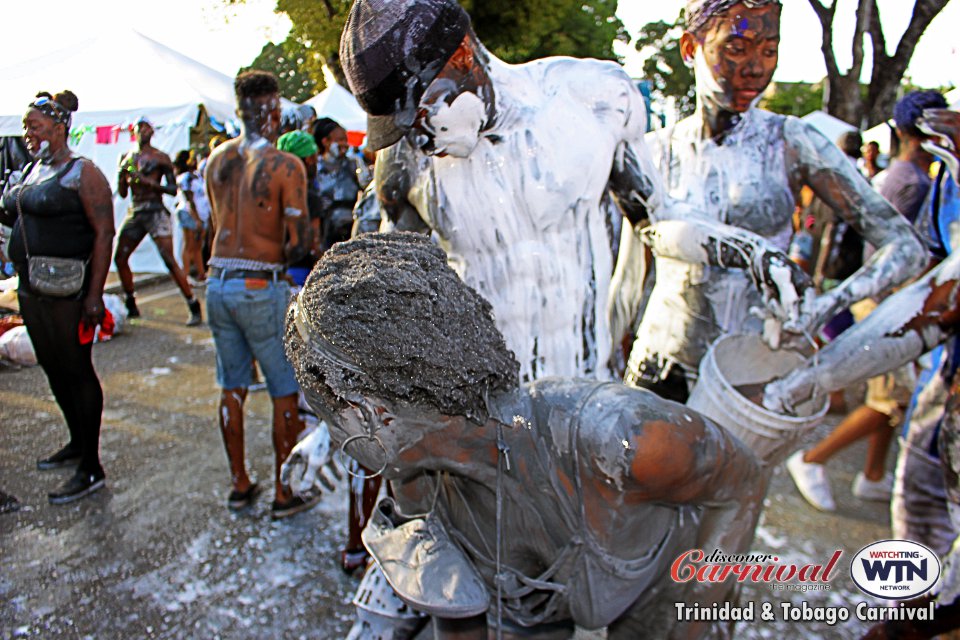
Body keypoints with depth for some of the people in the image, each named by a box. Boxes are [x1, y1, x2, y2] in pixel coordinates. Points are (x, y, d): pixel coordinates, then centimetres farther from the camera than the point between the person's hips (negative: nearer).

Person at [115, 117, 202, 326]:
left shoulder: (161, 158, 0)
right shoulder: (128, 158, 14)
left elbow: (173, 189, -6)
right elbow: (122, 193, 15)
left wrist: (149, 182, -17)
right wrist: (121, 173, -2)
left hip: (156, 213, -6)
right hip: (134, 213, 6)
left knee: (170, 262, -14)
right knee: (119, 258, 5)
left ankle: (194, 308, -10)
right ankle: (131, 306, 20)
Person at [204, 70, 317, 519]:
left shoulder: (216, 159, 7)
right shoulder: (285, 165, -11)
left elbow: (218, 222, 15)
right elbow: (296, 245, -12)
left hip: (218, 282, 6)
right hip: (260, 286, -6)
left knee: (232, 388, 16)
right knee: (285, 392, 6)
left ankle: (239, 485, 28)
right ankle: (285, 494, 15)